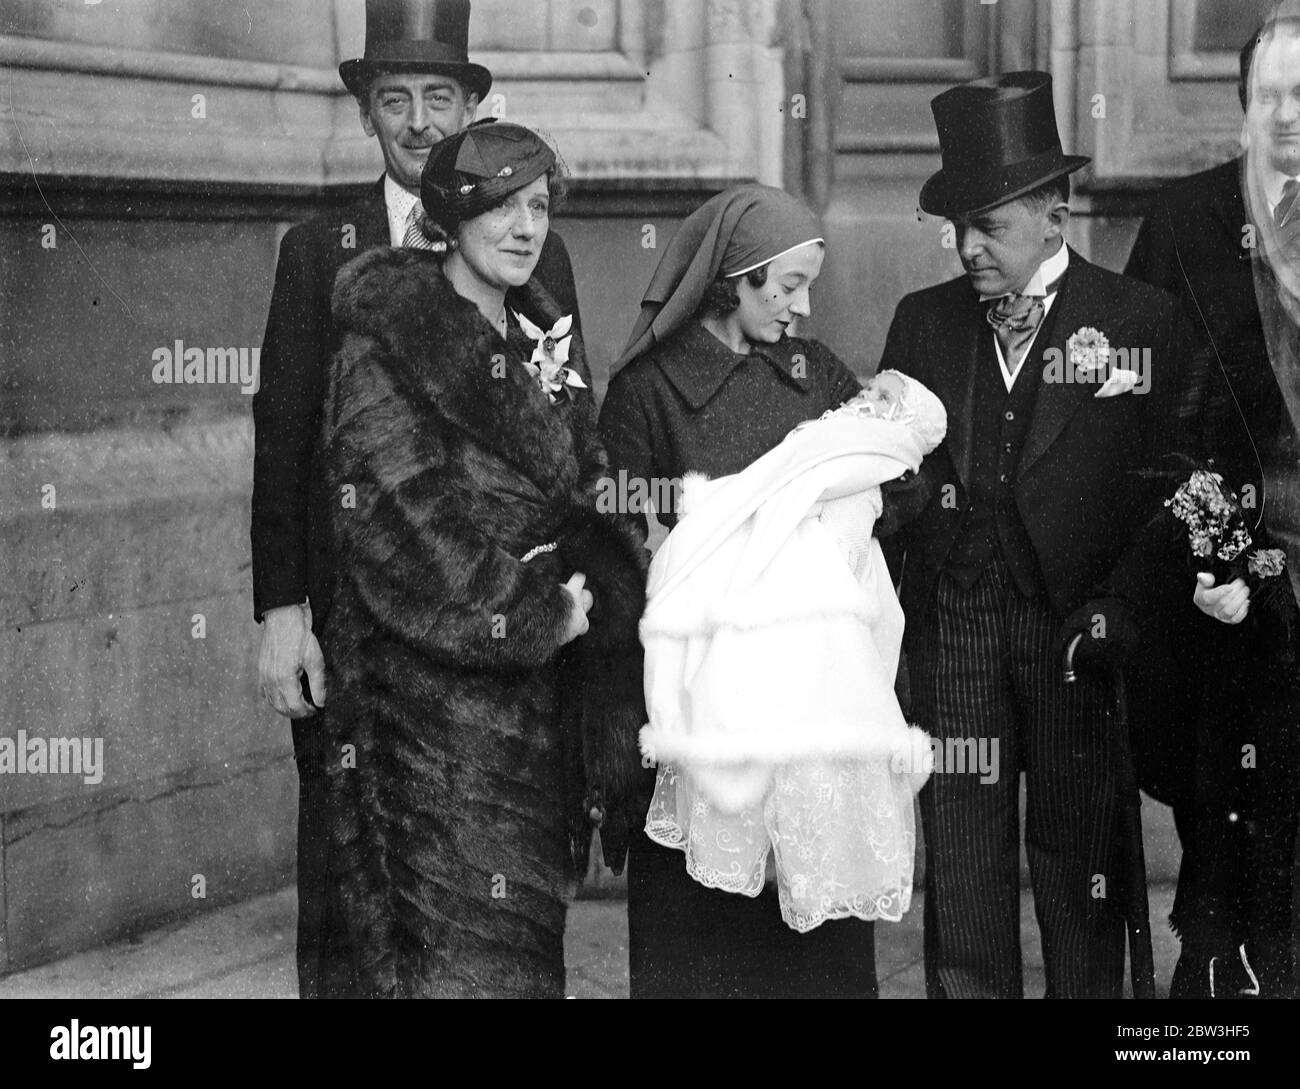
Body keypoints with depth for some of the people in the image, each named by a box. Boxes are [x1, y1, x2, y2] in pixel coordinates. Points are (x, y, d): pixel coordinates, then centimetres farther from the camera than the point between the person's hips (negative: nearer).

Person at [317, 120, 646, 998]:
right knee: (462, 952, -7)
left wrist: (597, 578, -8)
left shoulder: (544, 341, 14)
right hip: (429, 687, -7)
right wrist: (532, 615, -14)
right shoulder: (383, 348, -8)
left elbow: (593, 497, 13)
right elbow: (399, 526, -16)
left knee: (527, 939, 10)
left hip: (542, 691, 7)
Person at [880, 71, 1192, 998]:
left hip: (1077, 631, -2)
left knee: (1079, 867, 3)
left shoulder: (1141, 321, 0)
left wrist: (1120, 610, -12)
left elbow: (1166, 486, -2)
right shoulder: (923, 322, 10)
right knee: (960, 868, 3)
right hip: (952, 630, 3)